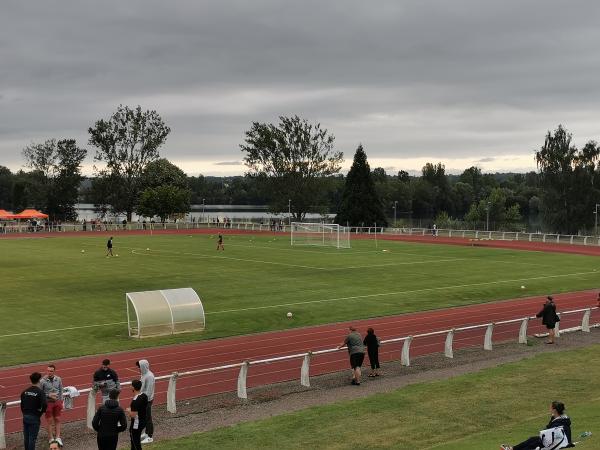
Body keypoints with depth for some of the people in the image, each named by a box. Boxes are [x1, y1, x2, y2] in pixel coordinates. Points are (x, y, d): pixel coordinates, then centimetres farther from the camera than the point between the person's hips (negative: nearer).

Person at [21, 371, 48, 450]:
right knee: (32, 438, 1)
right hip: (34, 418, -6)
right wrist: (41, 412, -4)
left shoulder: (25, 392, 4)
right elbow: (44, 405, -24)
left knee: (26, 437, 14)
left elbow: (22, 405, 8)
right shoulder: (40, 392, -14)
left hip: (25, 417, 6)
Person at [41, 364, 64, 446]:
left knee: (57, 420, 8)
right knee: (50, 421, 6)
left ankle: (57, 437, 16)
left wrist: (61, 402, 6)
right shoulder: (43, 381, -14)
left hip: (57, 402, 3)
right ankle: (51, 439, 15)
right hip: (48, 402, -3)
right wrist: (49, 395, -21)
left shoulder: (58, 379, -4)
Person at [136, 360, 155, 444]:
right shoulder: (143, 374, 5)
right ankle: (147, 433, 34)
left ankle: (150, 437, 9)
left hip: (147, 400, -9)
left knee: (148, 418, 0)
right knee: (144, 417, 20)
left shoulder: (149, 376, -24)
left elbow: (149, 390, -24)